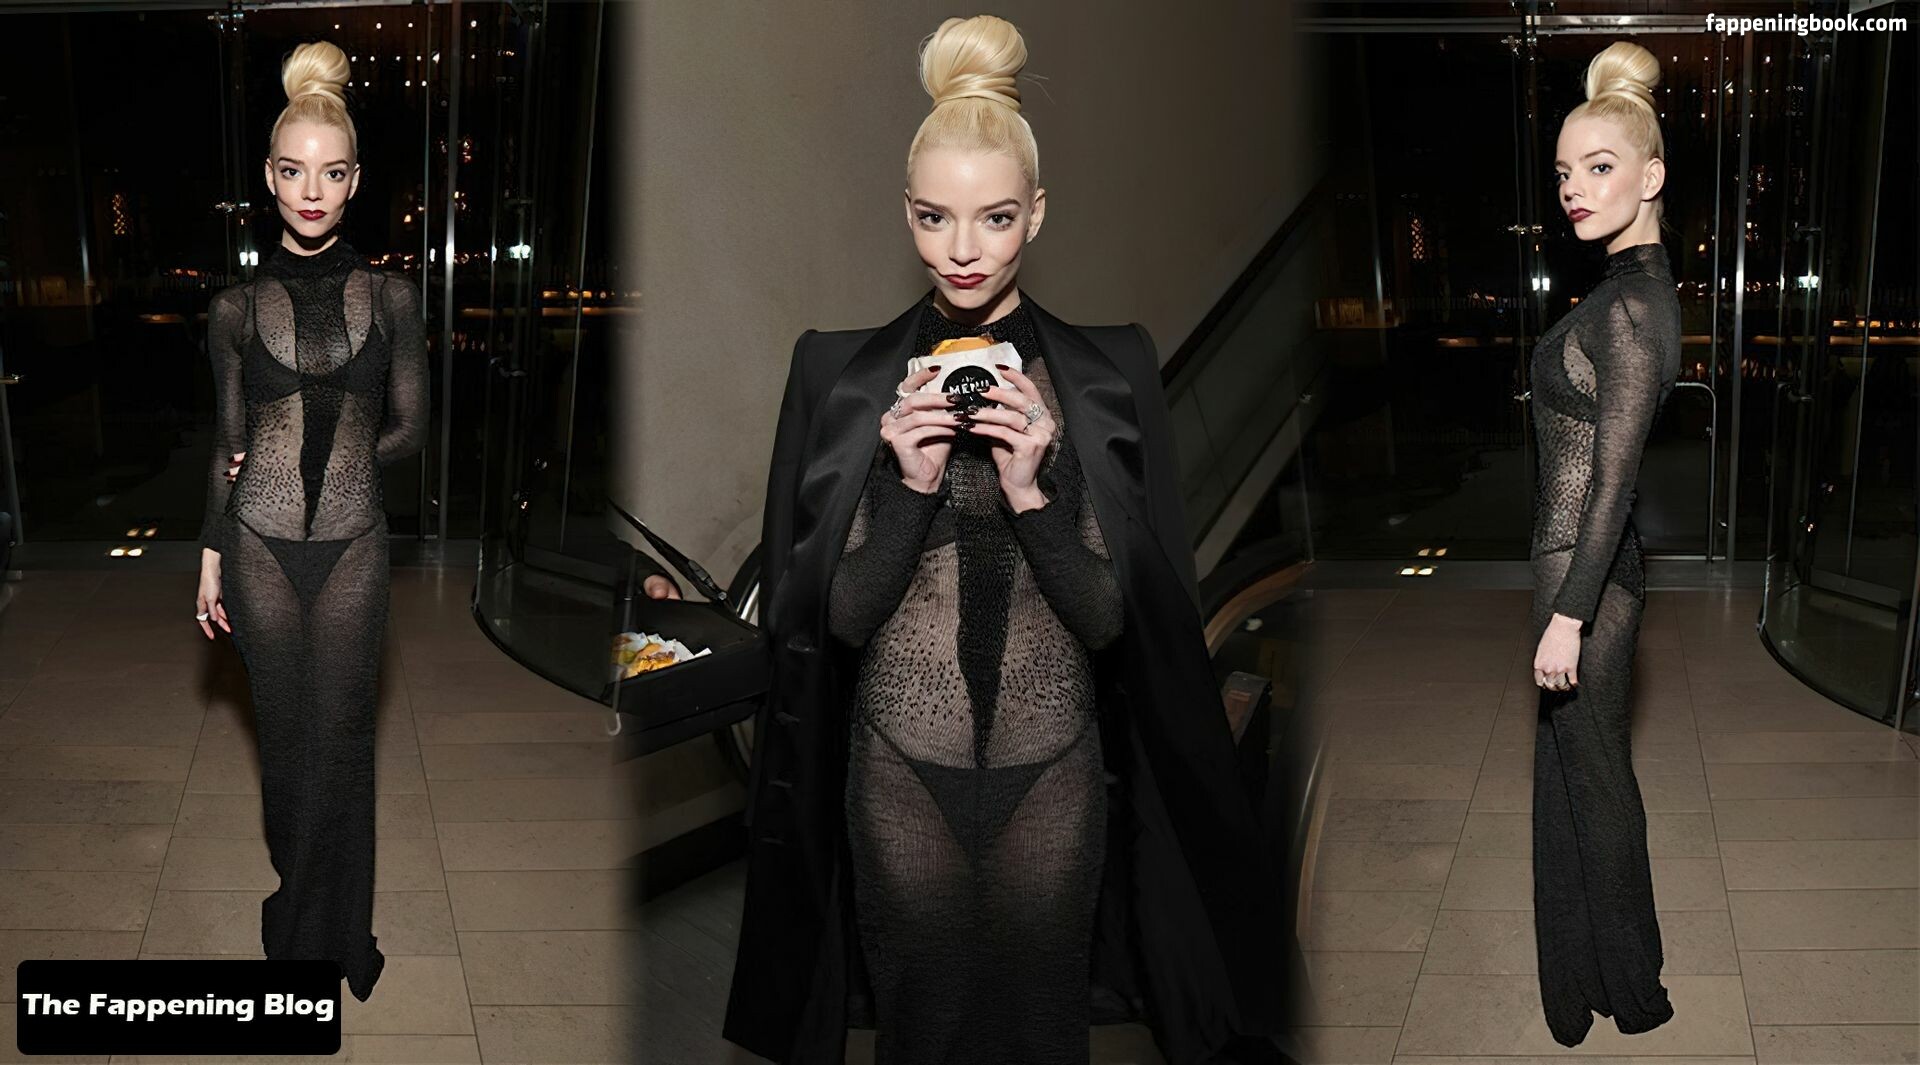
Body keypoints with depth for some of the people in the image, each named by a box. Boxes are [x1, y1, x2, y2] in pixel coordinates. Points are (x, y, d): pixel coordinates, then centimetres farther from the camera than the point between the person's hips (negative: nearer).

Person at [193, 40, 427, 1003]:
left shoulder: (389, 298, 0)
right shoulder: (237, 308, 1)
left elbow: (408, 428, 4)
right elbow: (229, 444, 8)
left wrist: (309, 462, -3)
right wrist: (211, 555, 8)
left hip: (352, 544, -1)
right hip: (261, 547, 1)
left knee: (338, 742, 3)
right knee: (285, 736, 10)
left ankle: (320, 928, 22)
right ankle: (318, 920, 28)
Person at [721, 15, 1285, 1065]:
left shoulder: (1109, 370, -2)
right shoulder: (841, 372, -1)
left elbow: (1117, 617, -5)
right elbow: (838, 616, -4)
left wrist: (1031, 490, -19)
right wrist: (911, 485, -18)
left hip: (1056, 772, 0)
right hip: (898, 769, 1)